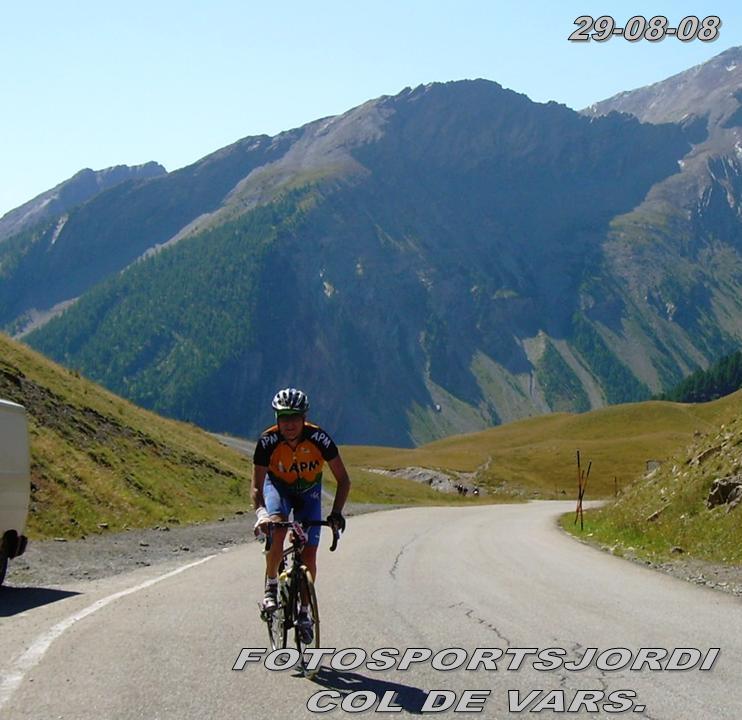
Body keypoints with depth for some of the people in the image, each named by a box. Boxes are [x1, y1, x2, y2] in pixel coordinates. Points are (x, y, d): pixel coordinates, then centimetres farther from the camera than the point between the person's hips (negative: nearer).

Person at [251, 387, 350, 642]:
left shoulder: (319, 438, -30)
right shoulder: (267, 441, -29)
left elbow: (343, 480, -21)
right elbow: (256, 487, -24)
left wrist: (336, 512, -34)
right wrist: (260, 512, -43)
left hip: (308, 491, 1)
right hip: (278, 486, 0)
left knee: (309, 555, -7)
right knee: (276, 530, -32)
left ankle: (305, 611, 13)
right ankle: (271, 586, -9)